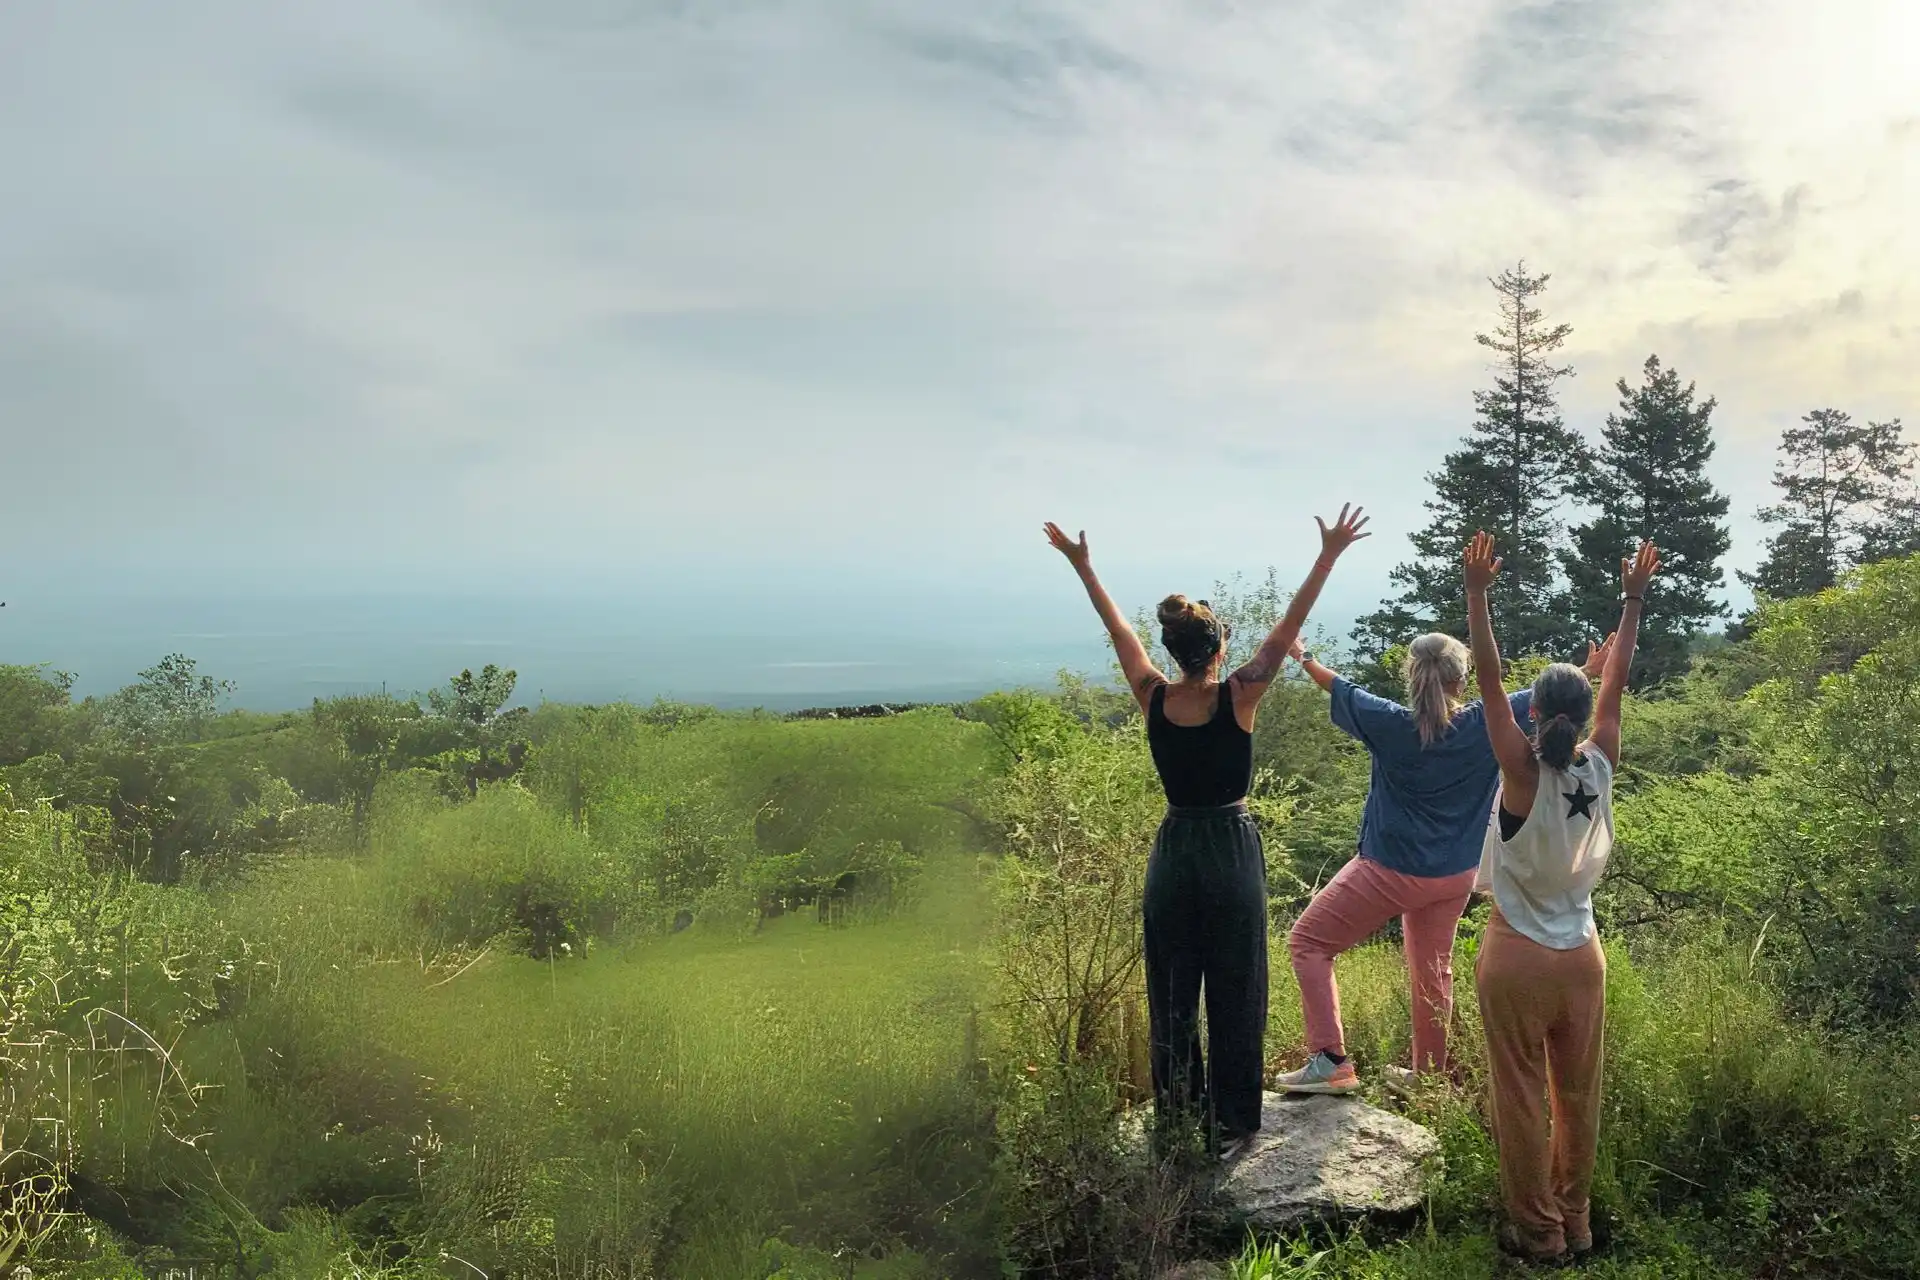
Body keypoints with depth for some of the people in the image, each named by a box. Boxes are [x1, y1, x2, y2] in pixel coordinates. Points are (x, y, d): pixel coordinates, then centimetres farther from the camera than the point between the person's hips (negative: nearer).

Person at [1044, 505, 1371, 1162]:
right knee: (1234, 993, 6)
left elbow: (1117, 628, 6)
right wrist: (1329, 557, -5)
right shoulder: (1238, 696, -13)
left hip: (1174, 851, 3)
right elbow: (1290, 624, -10)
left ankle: (1175, 1114, 23)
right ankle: (1231, 1124, 14)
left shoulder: (1153, 697, -5)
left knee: (1171, 990, 13)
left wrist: (1081, 565, 18)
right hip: (1232, 849, -3)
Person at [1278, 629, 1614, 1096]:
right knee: (1432, 972, 20)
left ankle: (1330, 1060, -6)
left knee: (1308, 941, 3)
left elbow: (1341, 688, 1)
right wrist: (1590, 670, 24)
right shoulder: (1482, 726, -11)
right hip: (1453, 877, 5)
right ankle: (1428, 1074, 34)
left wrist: (1303, 656, 19)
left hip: (1389, 871, -4)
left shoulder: (1390, 725, -17)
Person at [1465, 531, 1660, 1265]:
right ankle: (1575, 1222, 32)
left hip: (1518, 958, -5)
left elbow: (1488, 679, -19)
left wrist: (1477, 593, -18)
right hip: (1581, 955, 5)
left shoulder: (1523, 771, -18)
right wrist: (1633, 603, 11)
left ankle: (1538, 1233, 19)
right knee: (1578, 1098, 17)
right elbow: (1615, 685, 3)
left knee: (1522, 1102, 8)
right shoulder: (1600, 767, -7)